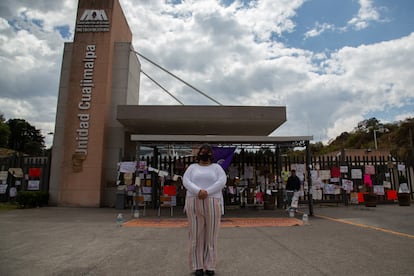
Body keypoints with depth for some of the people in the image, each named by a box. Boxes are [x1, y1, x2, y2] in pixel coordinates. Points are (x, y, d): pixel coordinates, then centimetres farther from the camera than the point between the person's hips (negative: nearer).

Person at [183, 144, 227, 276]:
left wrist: (207, 192, -19)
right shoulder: (192, 167, 11)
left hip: (212, 204, 0)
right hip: (194, 204, 1)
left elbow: (222, 181, -8)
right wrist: (199, 191, -21)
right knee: (196, 234, 3)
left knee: (211, 235, 3)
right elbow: (185, 181, -5)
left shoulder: (217, 167, 8)